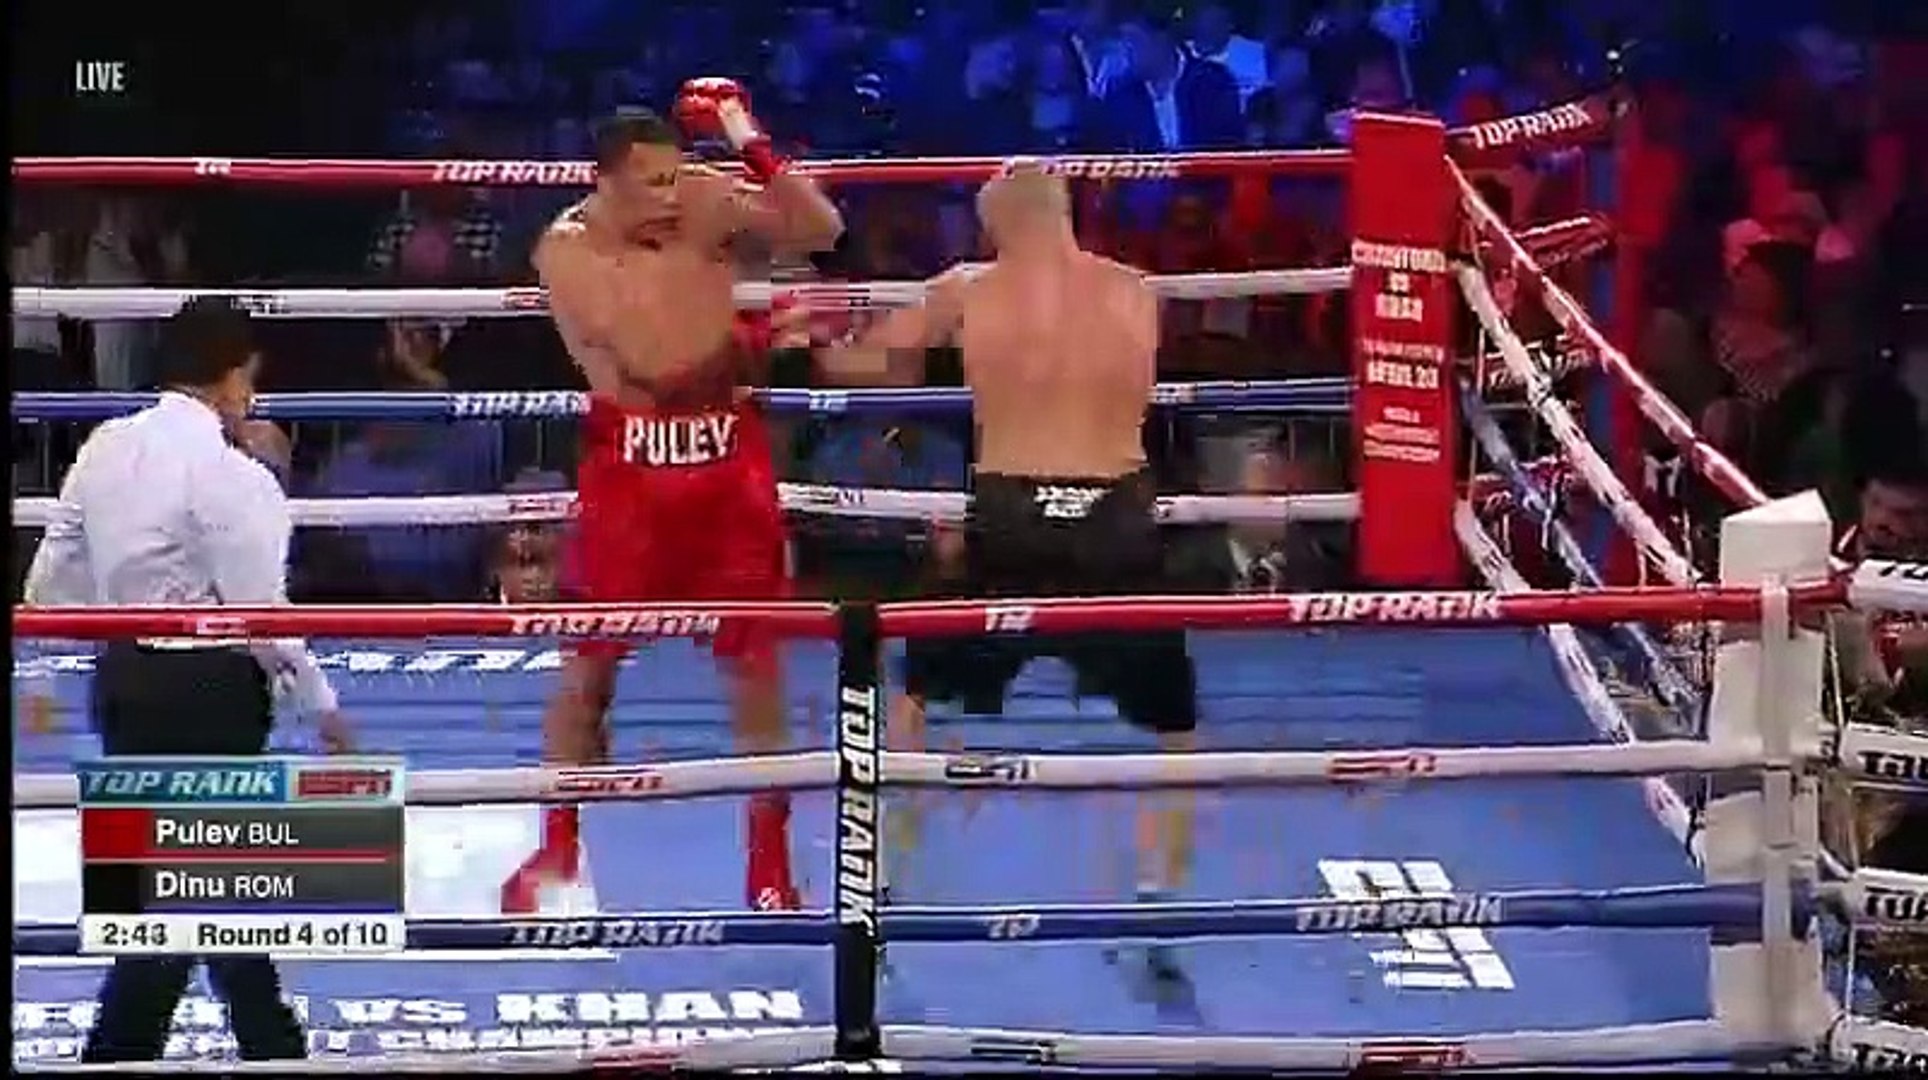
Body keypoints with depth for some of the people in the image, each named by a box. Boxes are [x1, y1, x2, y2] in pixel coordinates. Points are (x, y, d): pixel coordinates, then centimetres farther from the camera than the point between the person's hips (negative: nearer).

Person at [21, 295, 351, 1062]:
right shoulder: (231, 476, -18)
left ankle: (272, 1046, 32)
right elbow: (262, 615, -15)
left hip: (124, 679, 7)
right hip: (209, 689, -7)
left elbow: (49, 584, 7)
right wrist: (322, 703, -2)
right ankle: (114, 1057, 0)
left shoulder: (106, 448, 3)